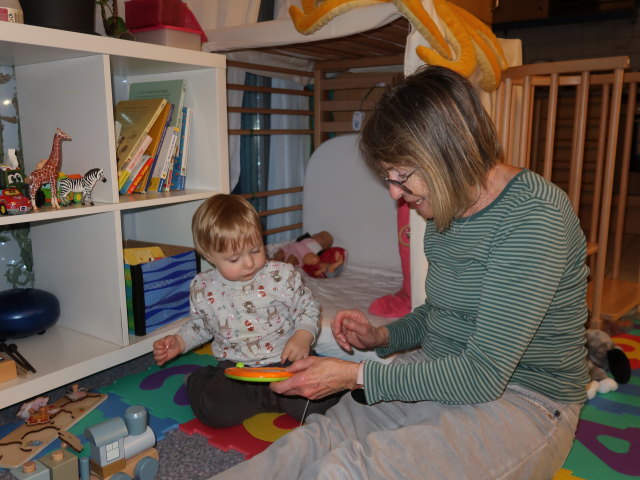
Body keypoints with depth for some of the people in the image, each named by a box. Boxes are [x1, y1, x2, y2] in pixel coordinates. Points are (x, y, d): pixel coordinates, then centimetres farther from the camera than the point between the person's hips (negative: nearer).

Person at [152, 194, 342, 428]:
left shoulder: (282, 275, -6)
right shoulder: (202, 289, 1)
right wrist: (179, 341, 3)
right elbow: (200, 326, 20)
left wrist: (303, 336, -13)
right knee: (211, 408, -28)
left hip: (286, 361, 0)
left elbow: (308, 308, 5)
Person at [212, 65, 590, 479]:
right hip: (439, 375, 7)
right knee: (313, 442, -14)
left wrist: (354, 376, -21)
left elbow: (483, 375, -24)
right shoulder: (447, 211, 5)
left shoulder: (533, 216, -22)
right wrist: (383, 337, 1)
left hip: (523, 402, -6)